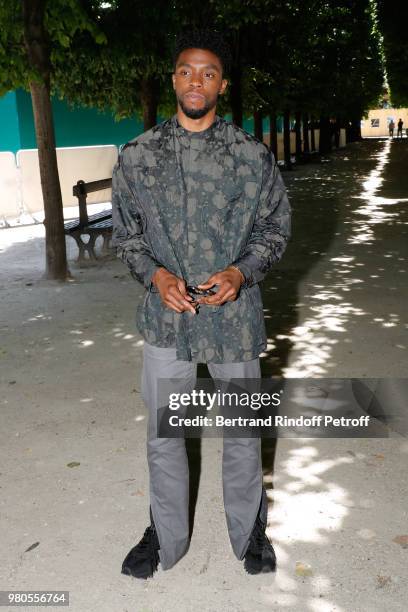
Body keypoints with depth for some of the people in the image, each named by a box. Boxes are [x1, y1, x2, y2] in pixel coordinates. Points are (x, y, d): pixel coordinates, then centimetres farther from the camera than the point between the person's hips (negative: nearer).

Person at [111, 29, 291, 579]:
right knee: (163, 434, 12)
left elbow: (275, 226, 4)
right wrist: (155, 274, -13)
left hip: (234, 312, 0)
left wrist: (241, 271, -14)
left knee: (242, 429, 14)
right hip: (165, 315, 1)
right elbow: (125, 231, 6)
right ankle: (166, 535, 35)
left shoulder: (252, 155, -2)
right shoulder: (137, 155, 0)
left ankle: (248, 530, 38)